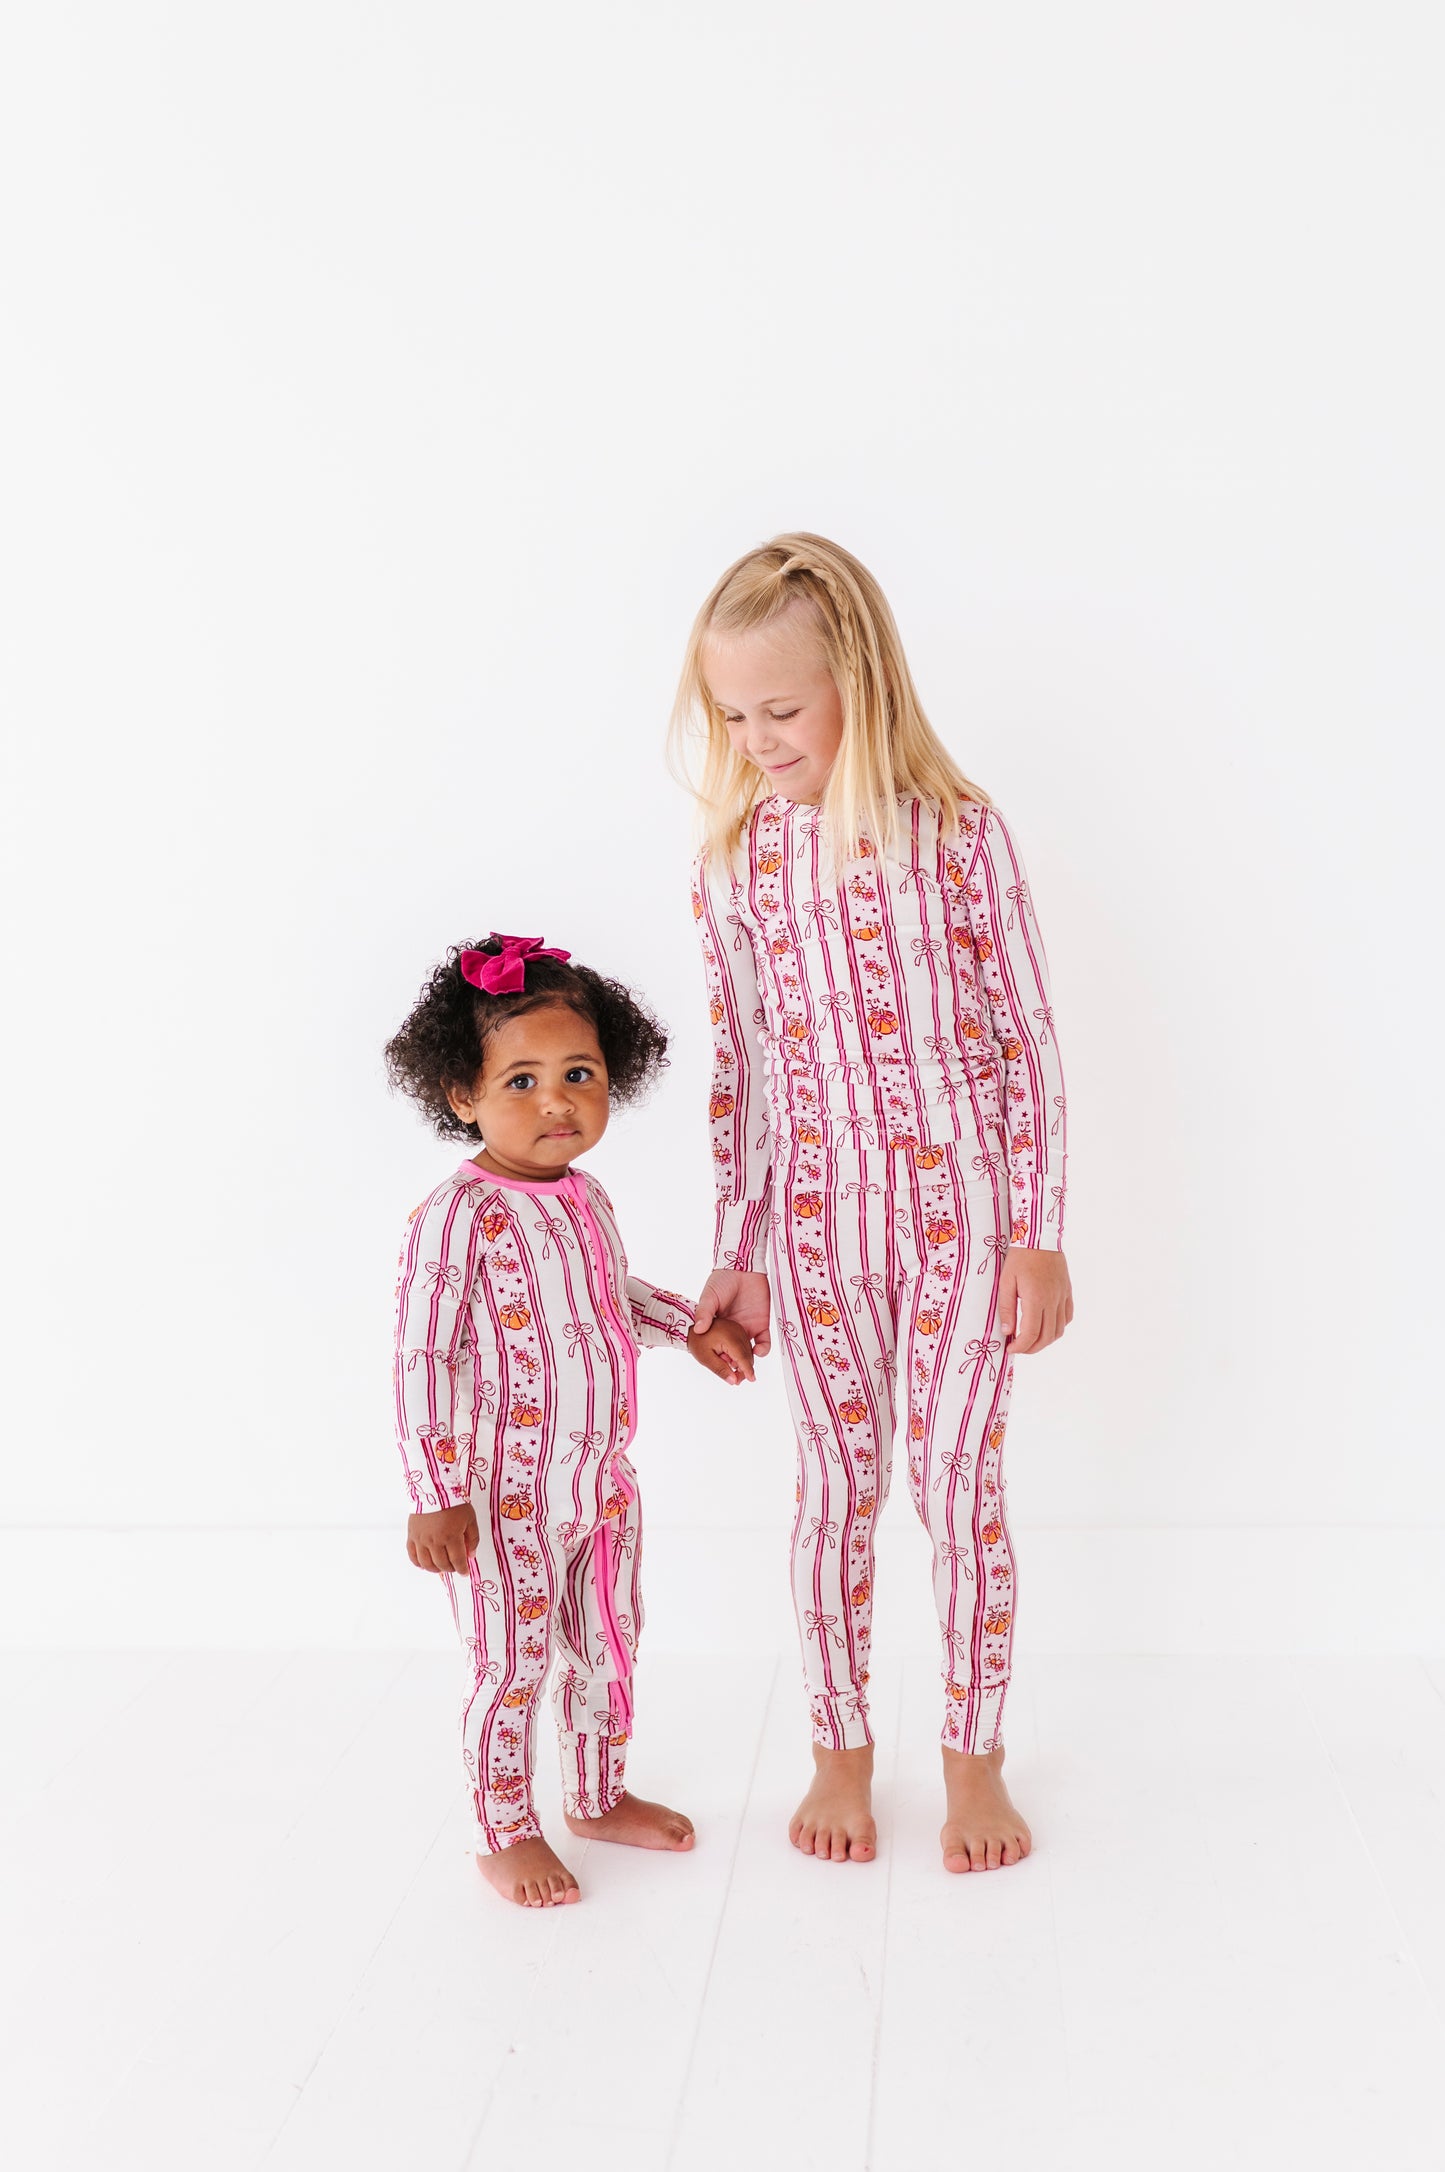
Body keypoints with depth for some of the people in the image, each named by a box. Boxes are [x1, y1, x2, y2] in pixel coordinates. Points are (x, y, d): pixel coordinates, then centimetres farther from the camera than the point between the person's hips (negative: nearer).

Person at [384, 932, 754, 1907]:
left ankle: (600, 1797, 42)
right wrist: (437, 1495, -23)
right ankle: (506, 1835, 27)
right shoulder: (460, 1214, -22)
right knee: (514, 1666, 6)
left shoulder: (585, 1196, 4)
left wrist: (693, 1326, 23)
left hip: (604, 1485, 8)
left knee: (610, 1644, 21)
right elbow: (424, 1358, -22)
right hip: (506, 1498, -8)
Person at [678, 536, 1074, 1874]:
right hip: (815, 1220, 2)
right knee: (838, 1484, 12)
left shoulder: (959, 834, -8)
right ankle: (842, 1750, 30)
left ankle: (975, 1757, 25)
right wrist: (737, 1253, 6)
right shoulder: (736, 862, 0)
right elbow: (741, 1065, 5)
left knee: (960, 1483, 5)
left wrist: (1040, 1235, -5)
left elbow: (1028, 1039, -5)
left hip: (960, 1211, -2)